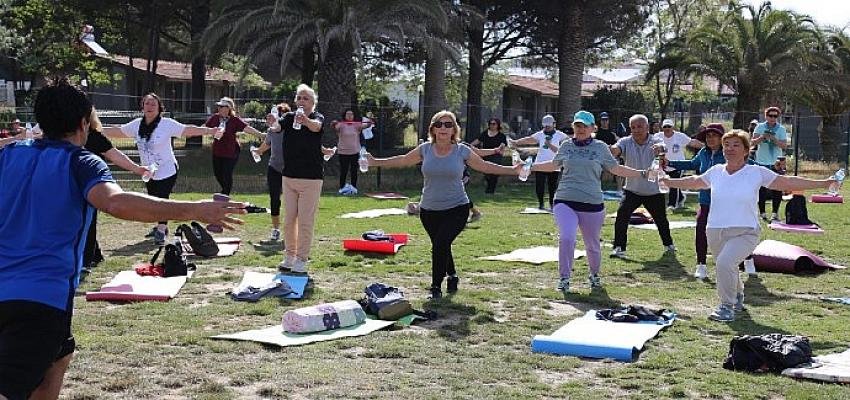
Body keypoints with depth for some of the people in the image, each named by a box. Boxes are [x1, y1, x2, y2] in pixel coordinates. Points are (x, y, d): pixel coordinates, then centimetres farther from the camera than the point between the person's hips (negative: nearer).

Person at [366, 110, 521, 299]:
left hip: (456, 208, -3)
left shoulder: (462, 151, -4)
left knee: (441, 244, -19)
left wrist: (513, 170, 2)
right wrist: (375, 162, 15)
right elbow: (403, 160, 14)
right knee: (441, 246, 10)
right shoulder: (425, 149, 1)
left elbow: (485, 166, 7)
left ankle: (436, 286, -3)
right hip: (429, 210, 3)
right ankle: (452, 276, 39)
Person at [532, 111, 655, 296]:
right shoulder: (566, 145, 9)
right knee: (566, 238, -18)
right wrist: (530, 166, 20)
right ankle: (564, 278, -2)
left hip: (592, 204, 0)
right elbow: (554, 164, 24)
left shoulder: (600, 147, 4)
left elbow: (616, 169, 8)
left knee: (592, 244, 11)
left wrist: (642, 173, 1)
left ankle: (595, 274, 38)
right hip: (565, 201, 0)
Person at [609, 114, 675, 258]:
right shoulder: (626, 142, -9)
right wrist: (612, 150, -54)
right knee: (621, 216, -19)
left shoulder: (655, 142, -11)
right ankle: (619, 248, -11)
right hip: (632, 190, 0)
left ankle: (668, 244, 43)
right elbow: (616, 149, -28)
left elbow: (662, 146, -33)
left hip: (653, 191, 0)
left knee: (661, 219, 17)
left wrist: (659, 147, -58)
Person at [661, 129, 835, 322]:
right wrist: (668, 181, 32)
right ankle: (738, 297, 52)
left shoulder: (757, 172, -3)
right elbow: (694, 182, 24)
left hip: (745, 232, -4)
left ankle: (727, 307, -11)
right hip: (715, 231, 5)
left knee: (725, 262, -28)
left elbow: (788, 182, 2)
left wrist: (824, 183, 0)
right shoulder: (716, 171, 6)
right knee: (727, 269, 19)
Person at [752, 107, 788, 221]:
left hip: (776, 163, 0)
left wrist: (775, 140, -23)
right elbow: (753, 142, -7)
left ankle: (775, 213, 4)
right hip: (762, 162, 0)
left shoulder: (781, 129, 3)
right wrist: (761, 138, -26)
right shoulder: (760, 127, 3)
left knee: (777, 188, -3)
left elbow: (784, 145, -6)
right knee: (761, 188, 1)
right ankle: (762, 213, 9)